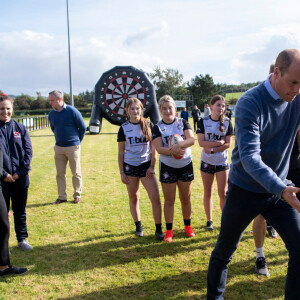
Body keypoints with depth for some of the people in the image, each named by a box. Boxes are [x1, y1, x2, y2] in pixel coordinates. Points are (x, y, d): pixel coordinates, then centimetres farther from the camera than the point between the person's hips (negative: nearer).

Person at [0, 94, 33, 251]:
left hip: (20, 178, 2)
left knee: (20, 210, 14)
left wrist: (21, 172, -6)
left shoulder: (20, 128, 4)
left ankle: (22, 239, 28)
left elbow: (28, 151, 2)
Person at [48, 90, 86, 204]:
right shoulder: (51, 114, 3)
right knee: (60, 173, 7)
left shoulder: (72, 111, -10)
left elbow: (83, 128, -2)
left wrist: (77, 141, 5)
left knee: (76, 173, 5)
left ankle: (77, 195, 18)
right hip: (58, 147, 4)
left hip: (72, 147, -4)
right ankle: (62, 196, 18)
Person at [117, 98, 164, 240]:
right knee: (134, 198, 11)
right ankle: (138, 226, 28)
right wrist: (121, 172, 1)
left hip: (146, 165, -1)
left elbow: (154, 148, 3)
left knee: (155, 198, -8)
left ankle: (158, 229, 3)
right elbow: (121, 152, 4)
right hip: (130, 166, 1)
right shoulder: (124, 128, 0)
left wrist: (152, 166, -5)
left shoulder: (149, 125, 0)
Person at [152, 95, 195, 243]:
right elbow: (159, 148, -13)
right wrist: (172, 151, -31)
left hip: (185, 165, 1)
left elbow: (191, 139, -13)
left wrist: (180, 144, -32)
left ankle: (187, 226, 29)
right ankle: (169, 231, 15)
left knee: (185, 198, 11)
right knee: (169, 200, 4)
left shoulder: (183, 123, 1)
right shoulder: (158, 127, -1)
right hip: (167, 166, -1)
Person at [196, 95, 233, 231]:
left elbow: (228, 144, -7)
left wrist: (212, 149, -17)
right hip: (207, 162, 0)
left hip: (222, 162, 0)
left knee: (223, 193, -2)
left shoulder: (227, 122, -2)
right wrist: (220, 142, -15)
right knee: (208, 193, 9)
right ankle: (209, 220, 21)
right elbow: (201, 142, -11)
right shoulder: (203, 121, -3)